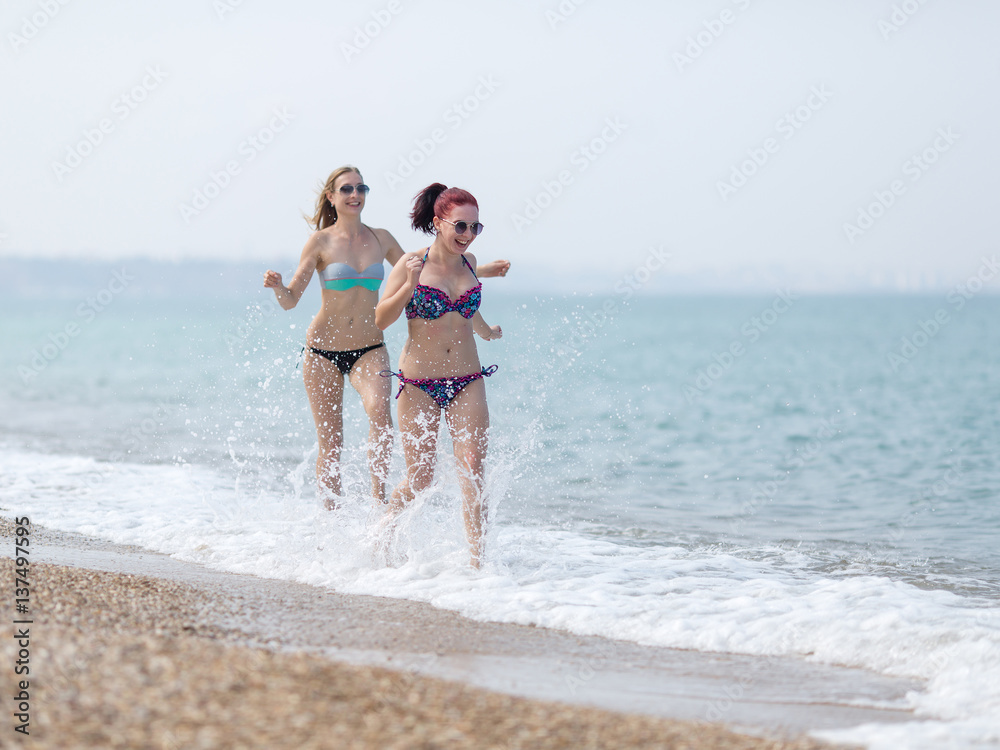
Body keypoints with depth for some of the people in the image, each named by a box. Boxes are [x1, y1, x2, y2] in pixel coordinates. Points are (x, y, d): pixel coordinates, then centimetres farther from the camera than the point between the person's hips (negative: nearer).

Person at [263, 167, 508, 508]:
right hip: (323, 351, -1)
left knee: (379, 410, -30)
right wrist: (277, 286, -31)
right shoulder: (321, 241, -4)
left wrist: (482, 271, 13)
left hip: (369, 349, 2)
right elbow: (290, 299, -7)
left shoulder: (380, 239, 6)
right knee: (330, 444, 0)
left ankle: (379, 498, -23)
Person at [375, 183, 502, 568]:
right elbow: (381, 319, -8)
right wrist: (409, 286, -22)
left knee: (472, 472, -10)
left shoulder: (468, 262, 7)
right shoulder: (412, 264, -6)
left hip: (467, 382, 3)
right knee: (420, 477, -1)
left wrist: (487, 332, 46)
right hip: (419, 383, -3)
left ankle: (477, 561, -10)